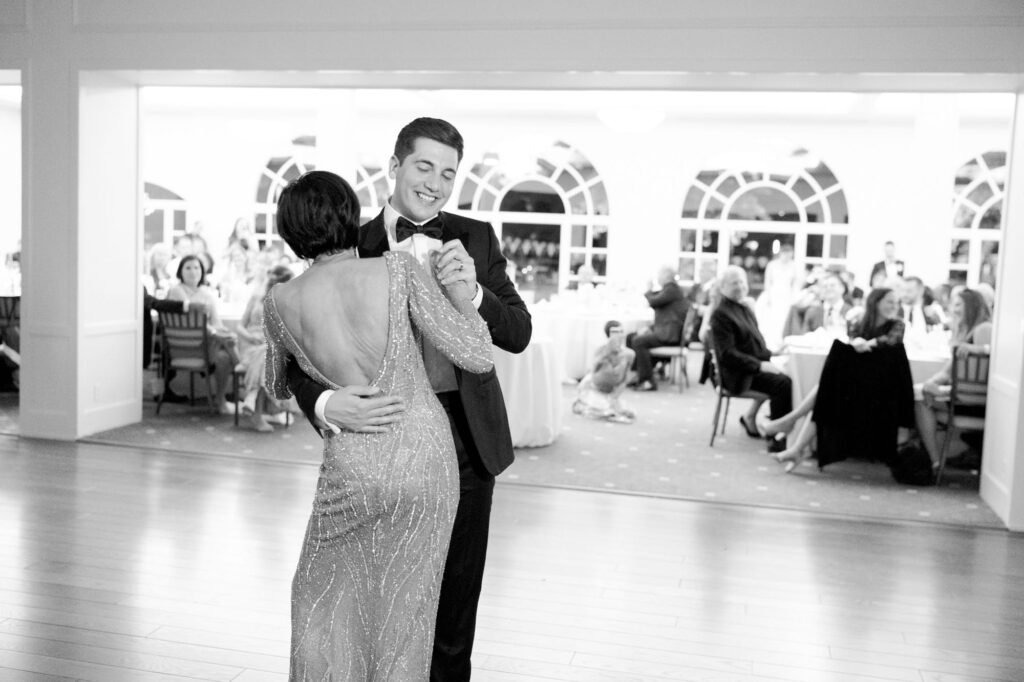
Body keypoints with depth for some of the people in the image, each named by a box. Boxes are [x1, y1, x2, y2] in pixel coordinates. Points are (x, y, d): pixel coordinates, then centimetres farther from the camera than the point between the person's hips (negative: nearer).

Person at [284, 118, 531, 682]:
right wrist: (327, 405, -30)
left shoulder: (476, 238, 1)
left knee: (456, 593, 16)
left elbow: (519, 334, -4)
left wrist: (473, 290, -23)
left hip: (467, 439, 2)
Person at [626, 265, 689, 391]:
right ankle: (635, 375, 5)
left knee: (639, 342, -25)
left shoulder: (671, 289, -13)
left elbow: (653, 302, -25)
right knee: (630, 337, 8)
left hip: (670, 335, -11)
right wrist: (650, 329, 8)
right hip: (664, 330, 11)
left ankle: (648, 382, -24)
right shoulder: (668, 288, 19)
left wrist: (649, 291, -4)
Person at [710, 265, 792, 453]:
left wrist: (770, 358, 4)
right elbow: (727, 354, -18)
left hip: (758, 367, 10)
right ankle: (777, 439, -19)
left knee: (789, 378, -6)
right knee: (782, 383, -26)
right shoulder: (720, 314, -9)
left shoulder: (746, 310, 18)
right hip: (738, 374, -10)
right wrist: (760, 365, -21)